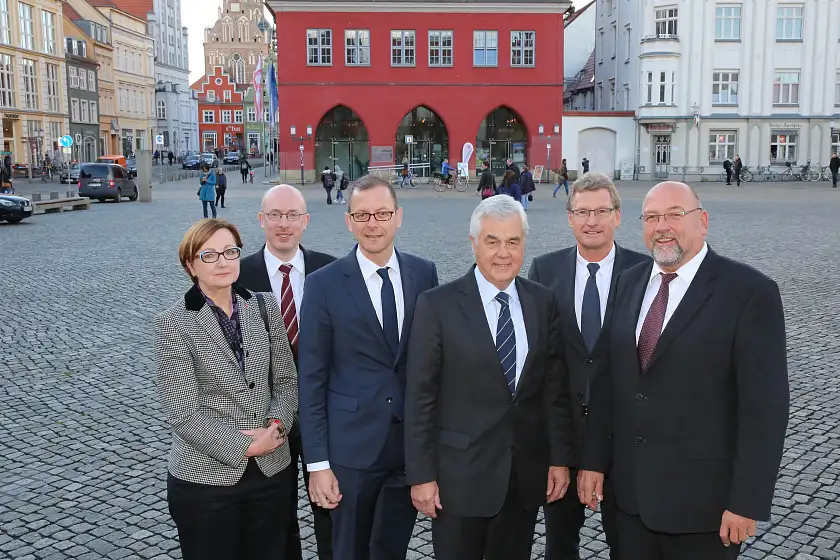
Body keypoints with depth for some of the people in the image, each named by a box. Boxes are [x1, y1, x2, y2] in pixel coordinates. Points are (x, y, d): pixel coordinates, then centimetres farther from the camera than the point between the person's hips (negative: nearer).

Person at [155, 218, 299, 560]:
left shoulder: (265, 308, 3)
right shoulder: (173, 324, -10)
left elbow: (286, 381, 7)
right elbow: (182, 413, -13)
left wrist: (275, 425, -11)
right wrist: (243, 447, -15)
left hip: (273, 471, 4)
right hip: (205, 480, -4)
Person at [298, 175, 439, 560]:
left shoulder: (424, 273, 0)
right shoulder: (324, 284, -8)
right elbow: (312, 379, -7)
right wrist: (317, 462, -9)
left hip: (415, 442, 3)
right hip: (352, 446, -2)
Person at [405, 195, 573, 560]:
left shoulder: (543, 303, 3)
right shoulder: (437, 305, -9)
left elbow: (555, 388, 6)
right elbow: (420, 397, -8)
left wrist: (560, 459, 4)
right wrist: (421, 475, -9)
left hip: (527, 475, 3)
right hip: (460, 475, -3)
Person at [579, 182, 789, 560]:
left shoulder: (751, 292, -12)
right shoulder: (629, 282, 6)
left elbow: (765, 405, -13)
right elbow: (607, 379, 7)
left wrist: (748, 502, -14)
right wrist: (594, 459, 5)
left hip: (702, 498, -5)